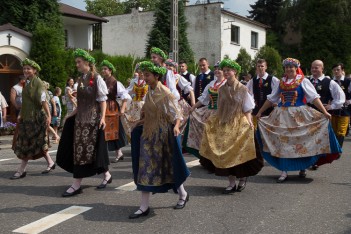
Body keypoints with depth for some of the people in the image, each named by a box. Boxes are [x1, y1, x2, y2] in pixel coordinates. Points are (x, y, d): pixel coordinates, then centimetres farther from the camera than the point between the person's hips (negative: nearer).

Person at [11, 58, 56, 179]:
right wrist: (21, 115, 18)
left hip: (35, 118, -9)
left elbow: (43, 100, -19)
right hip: (27, 117, 9)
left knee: (27, 144, -3)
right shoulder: (28, 83, 14)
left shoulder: (38, 83, -11)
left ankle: (21, 170, 3)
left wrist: (48, 115, -24)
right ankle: (50, 163, 22)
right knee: (38, 144, 12)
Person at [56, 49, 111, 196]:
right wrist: (72, 114, 14)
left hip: (92, 118, -8)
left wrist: (102, 117, -17)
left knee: (85, 148, -5)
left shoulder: (96, 78, -8)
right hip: (81, 117, 8)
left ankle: (77, 184, -1)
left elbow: (102, 100, -9)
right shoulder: (81, 79, 13)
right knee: (78, 148, 10)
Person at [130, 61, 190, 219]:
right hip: (149, 134, 7)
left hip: (163, 135, -7)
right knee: (146, 167, 4)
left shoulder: (166, 93, -14)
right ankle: (144, 207, 11)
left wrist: (176, 127, -31)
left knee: (168, 166, 6)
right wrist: (141, 122, 23)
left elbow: (177, 114, -14)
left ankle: (183, 195, 31)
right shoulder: (149, 93, 6)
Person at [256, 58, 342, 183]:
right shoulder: (281, 82, 9)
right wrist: (260, 112, 15)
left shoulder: (303, 81, -2)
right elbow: (271, 99, 15)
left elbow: (314, 97, -9)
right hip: (282, 116, 3)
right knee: (282, 142, 0)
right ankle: (284, 171, 4)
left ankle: (302, 168, 22)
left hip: (299, 116, -3)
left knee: (301, 142, 4)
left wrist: (324, 112, -18)